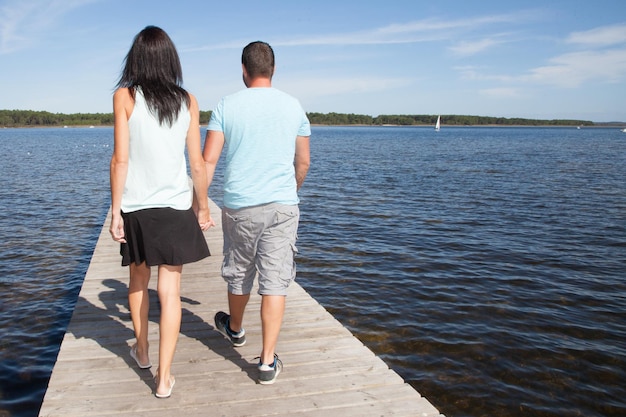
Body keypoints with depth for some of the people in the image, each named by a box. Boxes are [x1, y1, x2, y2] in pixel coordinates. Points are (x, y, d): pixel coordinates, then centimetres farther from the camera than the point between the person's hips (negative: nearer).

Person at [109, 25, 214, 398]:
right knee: (170, 290, 3)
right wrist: (203, 206, 12)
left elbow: (121, 159, -8)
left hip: (136, 207, 0)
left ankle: (142, 350, 39)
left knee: (138, 279, 21)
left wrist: (115, 211, -2)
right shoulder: (188, 101, 1)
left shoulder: (125, 96, -4)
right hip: (176, 207, 0)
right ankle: (165, 377, 6)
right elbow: (197, 162, 1)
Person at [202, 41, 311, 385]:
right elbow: (303, 161, 10)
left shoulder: (226, 106, -2)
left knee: (238, 274, 19)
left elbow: (208, 160, -8)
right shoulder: (293, 106, 3)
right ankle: (267, 361, 2)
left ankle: (235, 329, 45)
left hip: (239, 206, 0)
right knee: (275, 282, 2)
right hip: (282, 205, 0)